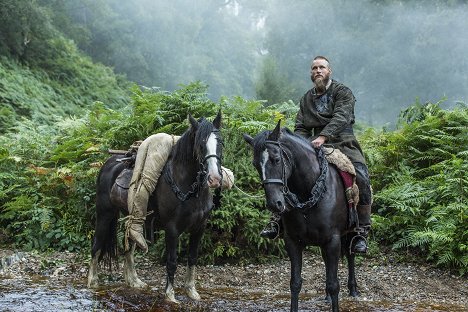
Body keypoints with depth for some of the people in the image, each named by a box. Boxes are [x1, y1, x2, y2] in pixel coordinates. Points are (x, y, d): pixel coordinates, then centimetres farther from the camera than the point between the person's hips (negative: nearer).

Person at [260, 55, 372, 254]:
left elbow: (340, 118, -16)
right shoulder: (306, 99, 19)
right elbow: (300, 128, 14)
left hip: (343, 143, -4)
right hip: (315, 146, 4)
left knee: (361, 179, -26)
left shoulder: (343, 92, 2)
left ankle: (361, 232, -19)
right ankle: (278, 220, -6)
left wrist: (323, 136, -33)